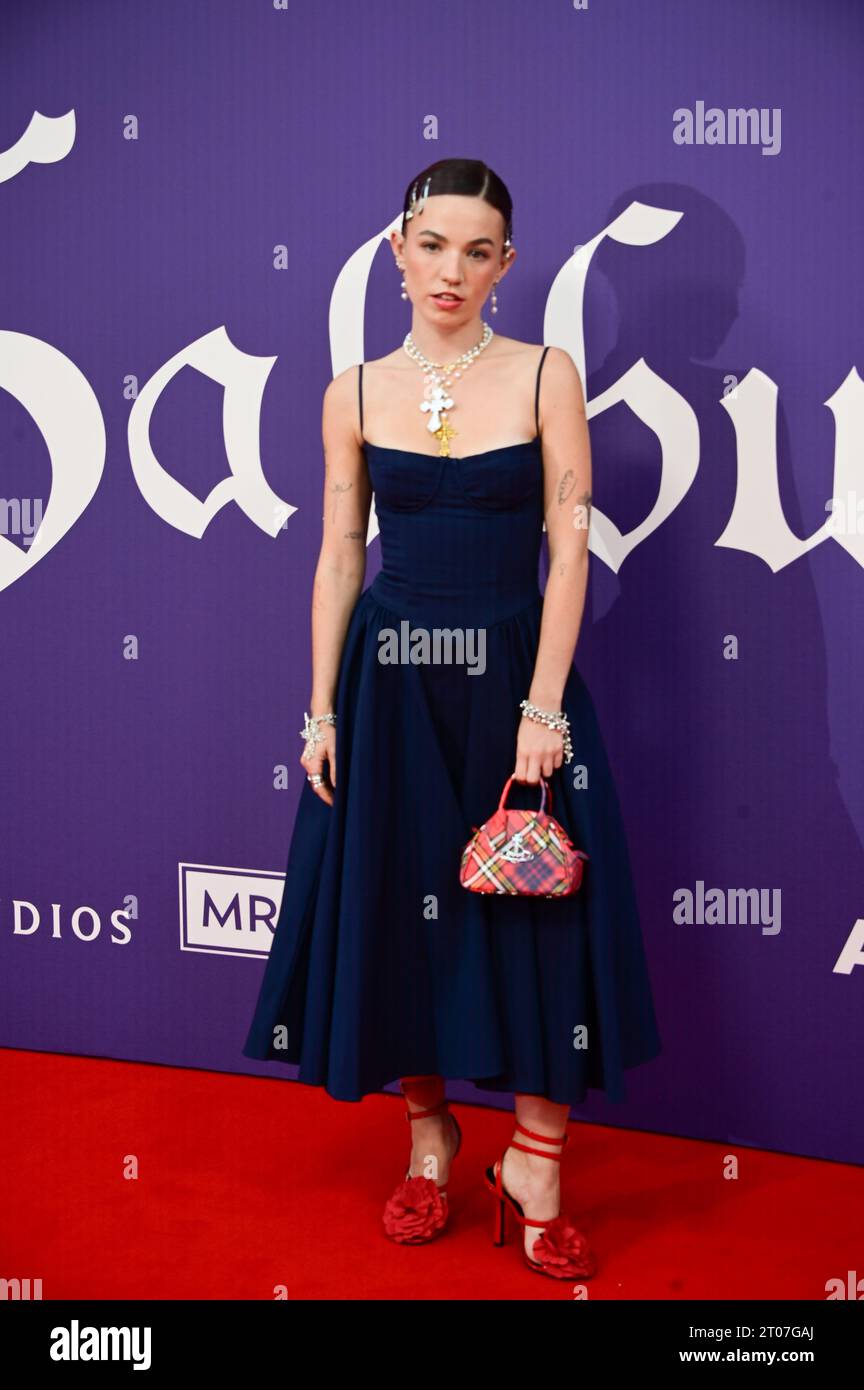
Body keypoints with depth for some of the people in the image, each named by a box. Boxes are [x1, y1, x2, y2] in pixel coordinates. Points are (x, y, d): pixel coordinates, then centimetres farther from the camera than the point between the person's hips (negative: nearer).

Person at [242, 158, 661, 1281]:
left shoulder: (545, 376, -2)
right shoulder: (355, 394, 5)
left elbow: (570, 546, -6)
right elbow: (339, 557, 6)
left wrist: (542, 707, -14)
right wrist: (323, 710, 0)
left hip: (512, 673, -2)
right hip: (389, 682, 2)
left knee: (541, 923, -1)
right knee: (400, 912, 8)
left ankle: (535, 1171, 16)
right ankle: (430, 1143, 28)